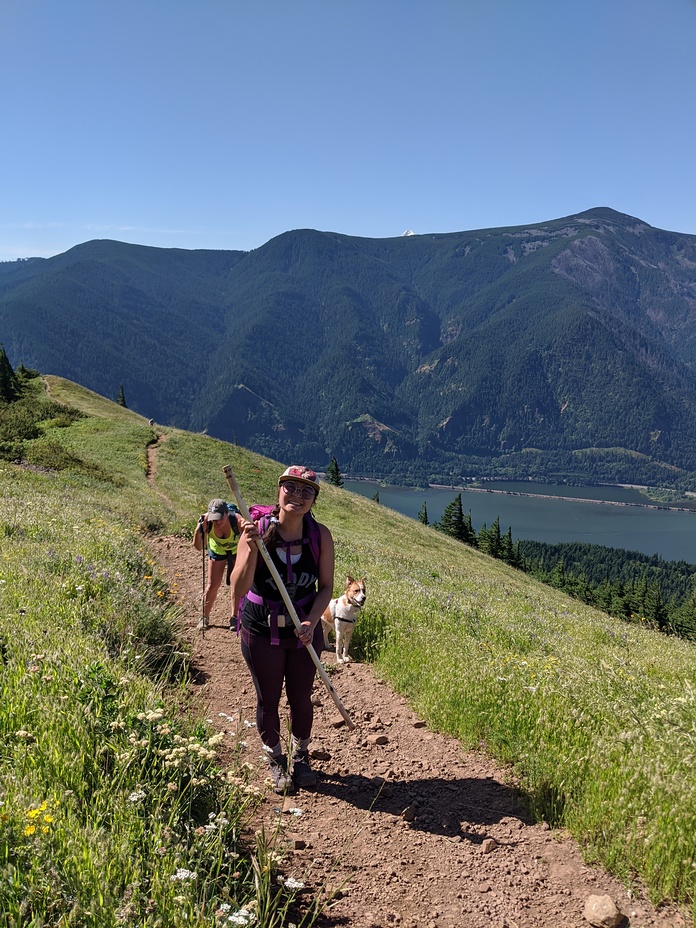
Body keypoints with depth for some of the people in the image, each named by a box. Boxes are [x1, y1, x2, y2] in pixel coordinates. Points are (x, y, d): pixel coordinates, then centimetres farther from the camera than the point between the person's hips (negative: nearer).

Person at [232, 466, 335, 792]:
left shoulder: (320, 535, -12)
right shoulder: (257, 531, -18)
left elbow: (326, 586, -2)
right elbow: (239, 590, -23)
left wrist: (312, 622, -18)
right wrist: (252, 550, -37)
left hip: (305, 630, 2)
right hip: (261, 631, -1)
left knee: (300, 697, 15)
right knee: (268, 700, 13)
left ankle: (300, 756, 42)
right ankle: (276, 759, 39)